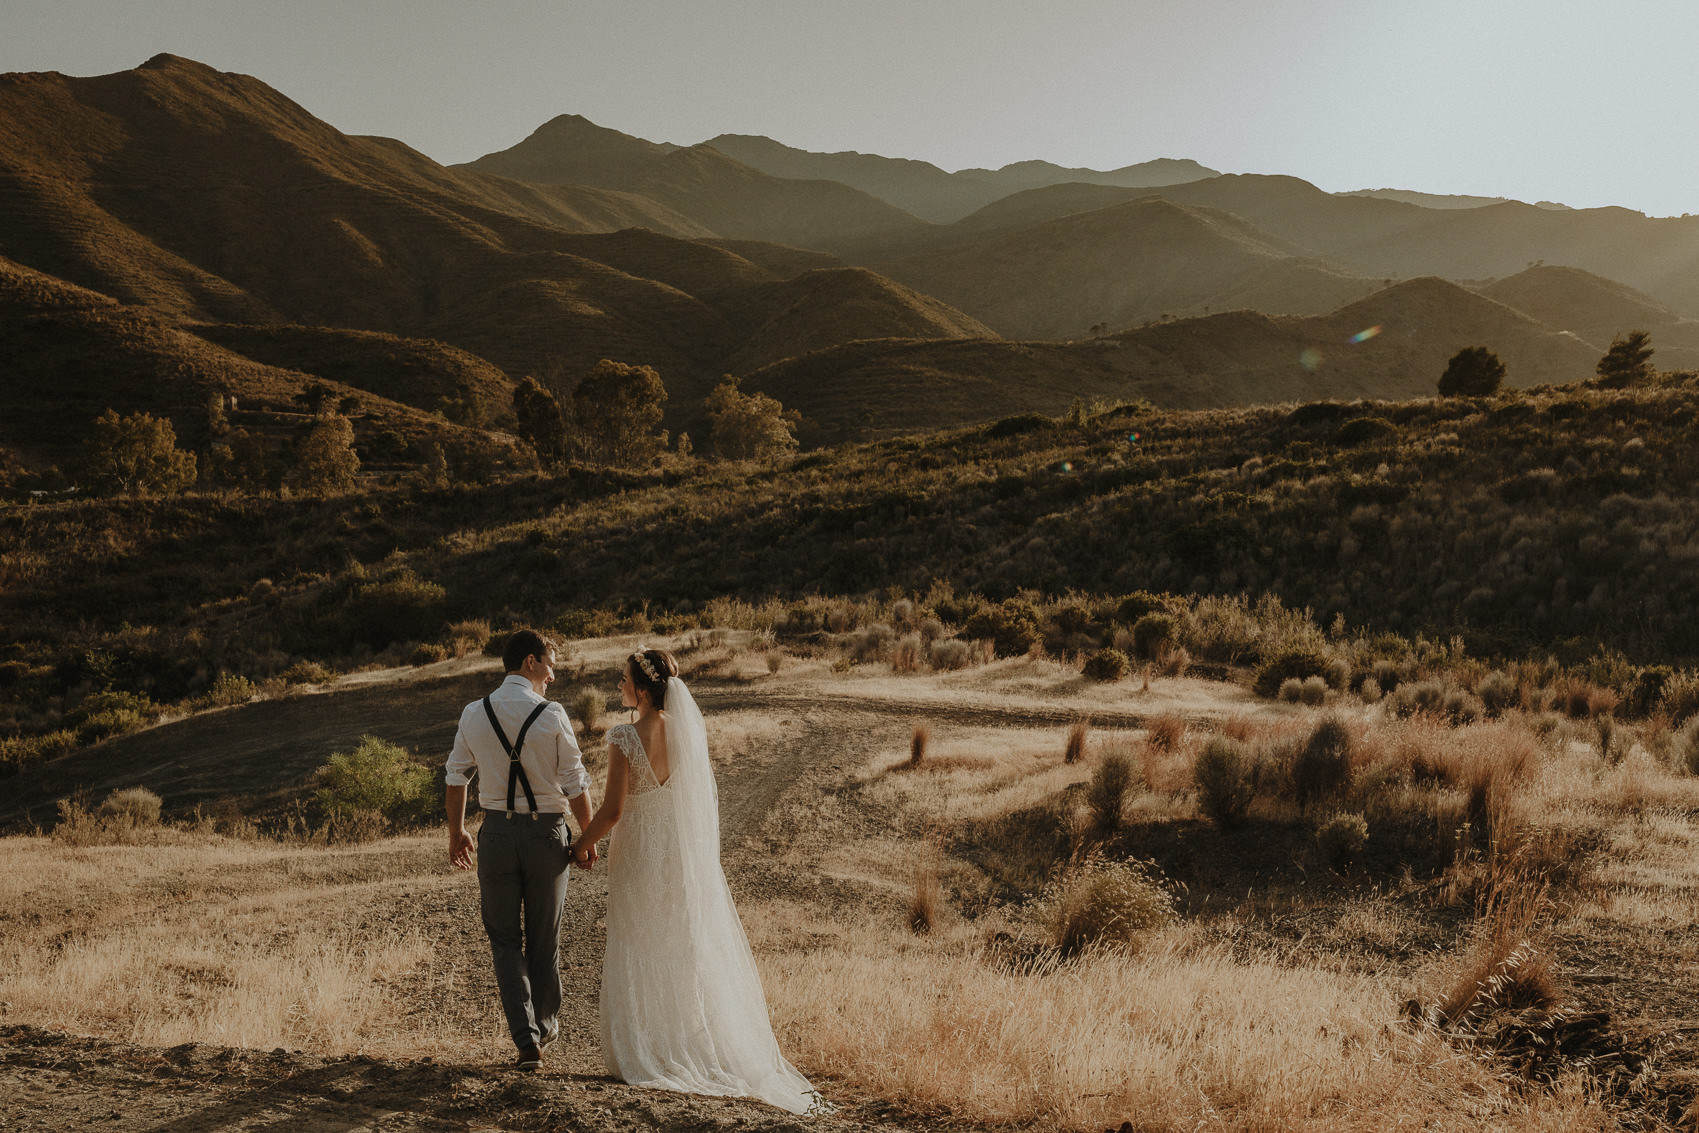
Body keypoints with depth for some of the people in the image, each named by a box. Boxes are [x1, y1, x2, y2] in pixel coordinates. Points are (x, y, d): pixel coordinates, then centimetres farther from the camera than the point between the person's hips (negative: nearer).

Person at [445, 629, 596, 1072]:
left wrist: (456, 831, 18)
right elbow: (575, 785, -8)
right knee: (544, 938, 16)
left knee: (504, 939, 11)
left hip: (497, 833, 2)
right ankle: (545, 1025, 34)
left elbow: (457, 777, 6)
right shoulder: (552, 716, -11)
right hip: (547, 833, -1)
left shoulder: (474, 714, -2)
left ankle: (526, 1039, 1)